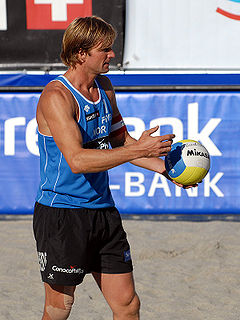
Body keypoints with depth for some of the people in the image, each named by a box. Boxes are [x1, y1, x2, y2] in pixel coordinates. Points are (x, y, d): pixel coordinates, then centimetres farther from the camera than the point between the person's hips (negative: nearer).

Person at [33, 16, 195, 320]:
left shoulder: (104, 86, 9)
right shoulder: (56, 97, -17)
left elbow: (120, 140, 22)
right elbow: (77, 160, -28)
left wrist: (165, 167, 9)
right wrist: (138, 150, -29)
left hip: (102, 211, 7)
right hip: (61, 213, -7)